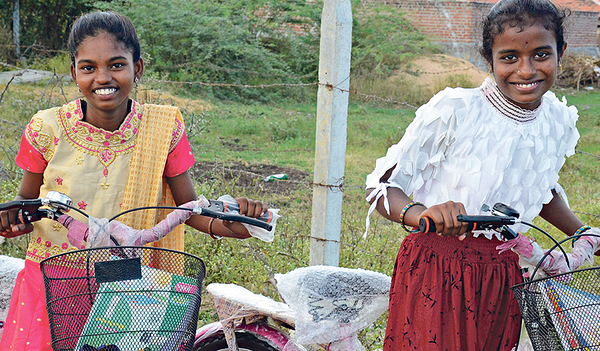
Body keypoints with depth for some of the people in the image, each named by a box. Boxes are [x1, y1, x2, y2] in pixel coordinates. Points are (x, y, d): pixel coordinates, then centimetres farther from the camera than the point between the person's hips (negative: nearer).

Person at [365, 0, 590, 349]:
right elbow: (381, 186, -16)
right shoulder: (453, 111, -16)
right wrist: (420, 214, -35)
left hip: (503, 277, 5)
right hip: (436, 272, -5)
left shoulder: (560, 122, 1)